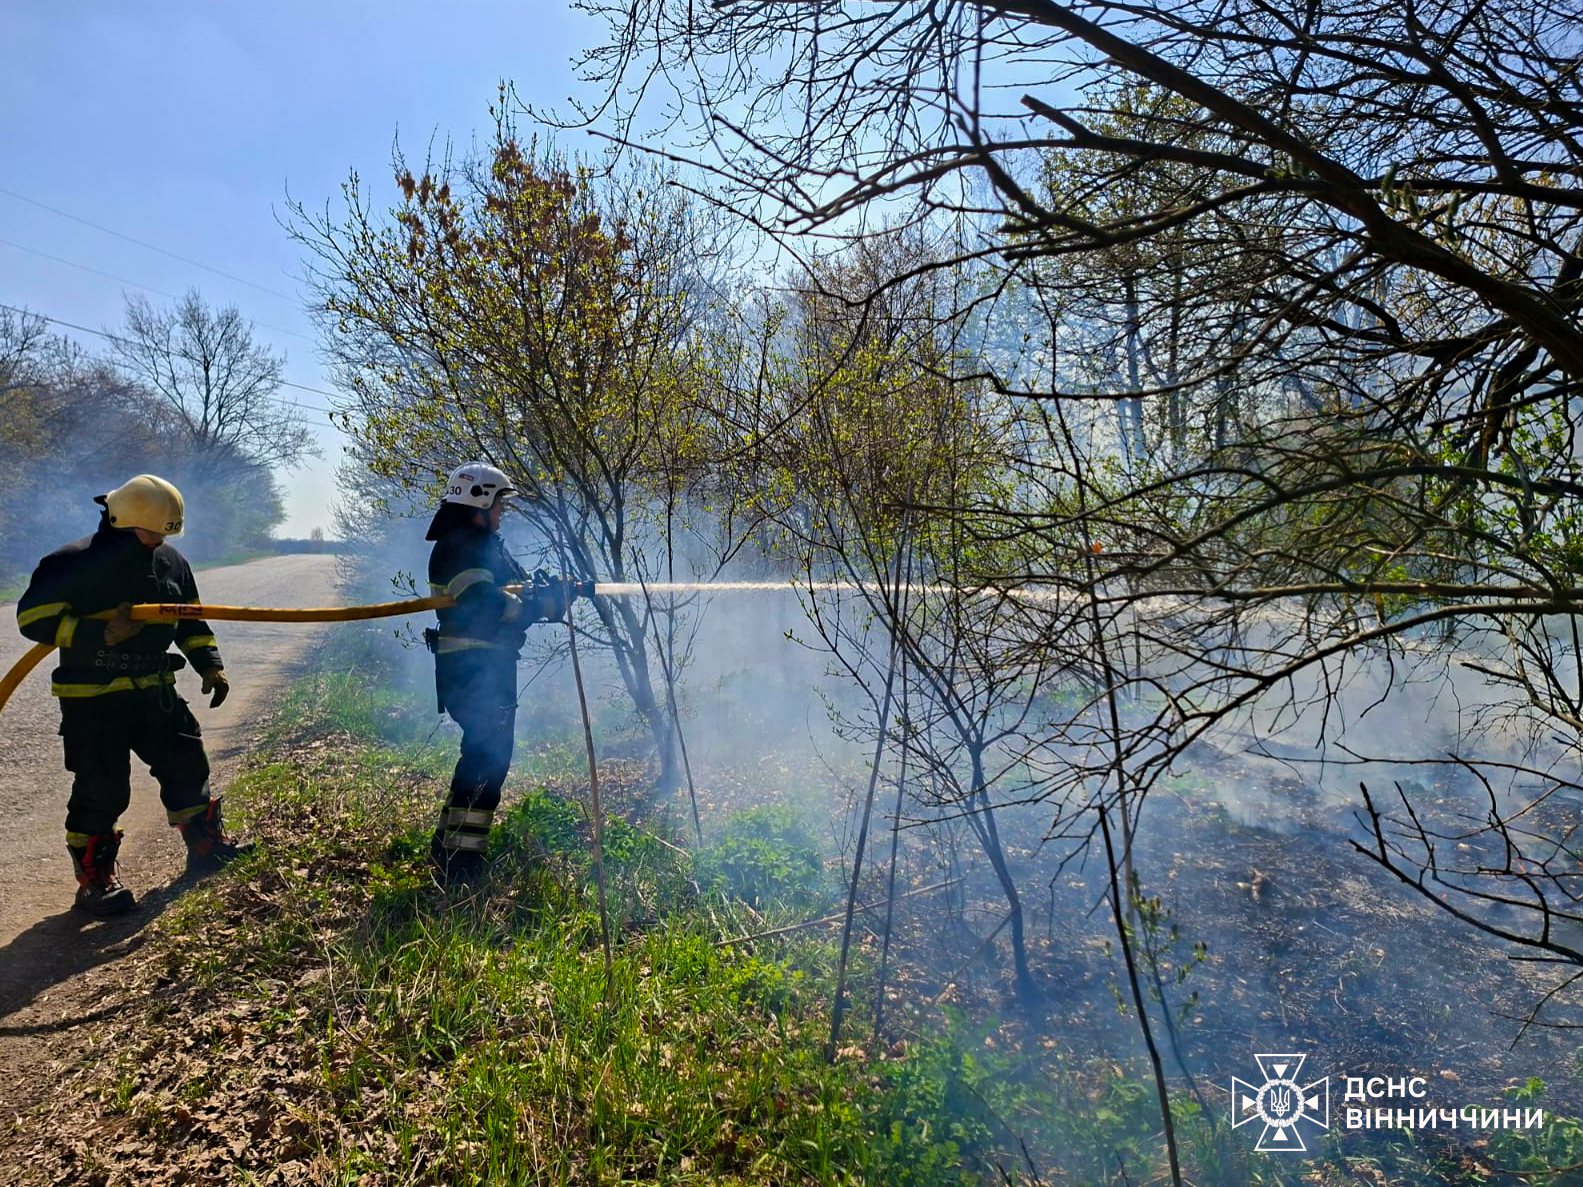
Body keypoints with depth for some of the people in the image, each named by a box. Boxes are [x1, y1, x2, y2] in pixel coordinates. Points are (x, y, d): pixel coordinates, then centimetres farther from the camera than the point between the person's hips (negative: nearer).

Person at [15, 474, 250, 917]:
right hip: (93, 700, -6)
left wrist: (210, 666, 5)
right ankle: (95, 882, 15)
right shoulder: (74, 562, -14)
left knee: (187, 764, 13)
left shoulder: (171, 562, 6)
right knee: (101, 790, -1)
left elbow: (190, 621, 15)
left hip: (154, 693, 6)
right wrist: (101, 635, -29)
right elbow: (33, 616, -17)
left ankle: (207, 846, 30)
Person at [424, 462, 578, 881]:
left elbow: (521, 589, 15)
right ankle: (459, 860, -3)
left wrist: (551, 591, -5)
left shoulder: (489, 544, 18)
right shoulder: (458, 547, -14)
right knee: (487, 756, -10)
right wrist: (539, 603, -18)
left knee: (490, 753, 17)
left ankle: (449, 842, 30)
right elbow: (485, 604, -27)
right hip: (471, 669, -11)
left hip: (493, 666, 11)